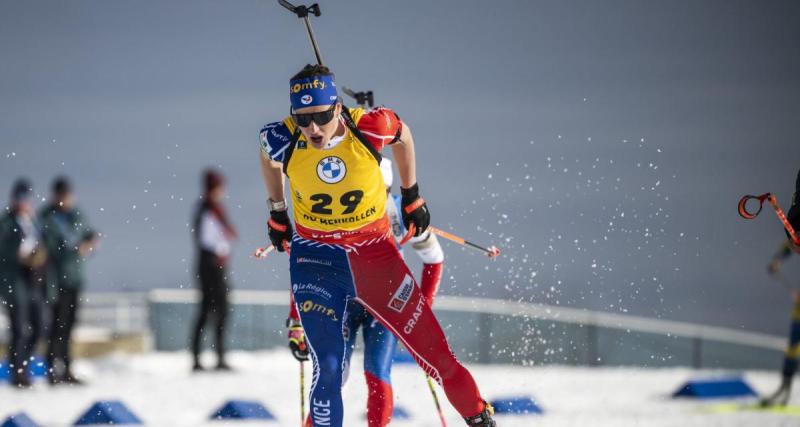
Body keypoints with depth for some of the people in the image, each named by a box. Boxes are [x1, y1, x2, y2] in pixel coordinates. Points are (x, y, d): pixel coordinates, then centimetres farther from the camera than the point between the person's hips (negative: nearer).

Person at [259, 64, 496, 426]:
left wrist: (411, 196, 13)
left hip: (375, 254, 0)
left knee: (433, 349, 3)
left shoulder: (371, 128, -21)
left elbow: (403, 135, 4)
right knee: (327, 368, -13)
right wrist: (276, 213, 19)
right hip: (316, 261, 0)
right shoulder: (283, 141, -18)